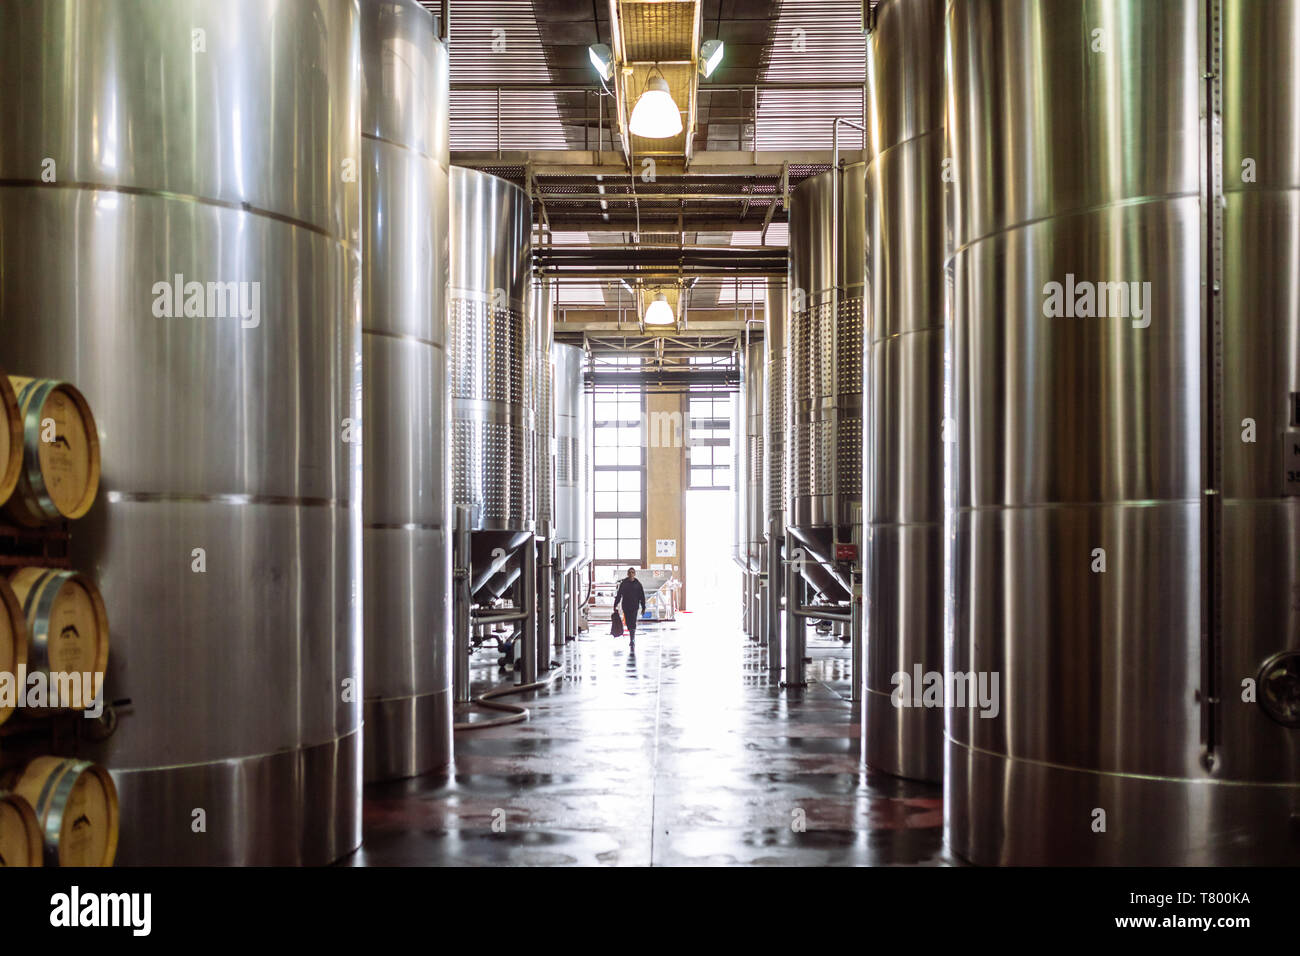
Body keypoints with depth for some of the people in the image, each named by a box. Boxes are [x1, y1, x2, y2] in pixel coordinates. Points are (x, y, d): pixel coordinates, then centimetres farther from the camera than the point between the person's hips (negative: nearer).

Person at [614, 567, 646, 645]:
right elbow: (619, 594, 6)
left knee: (633, 623, -12)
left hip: (634, 606, -2)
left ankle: (632, 639, -16)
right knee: (628, 623, 7)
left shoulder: (637, 584, 2)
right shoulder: (623, 583, 3)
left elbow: (642, 596, 5)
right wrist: (615, 604, 3)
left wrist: (643, 607, 3)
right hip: (626, 606, 2)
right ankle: (632, 638, 22)